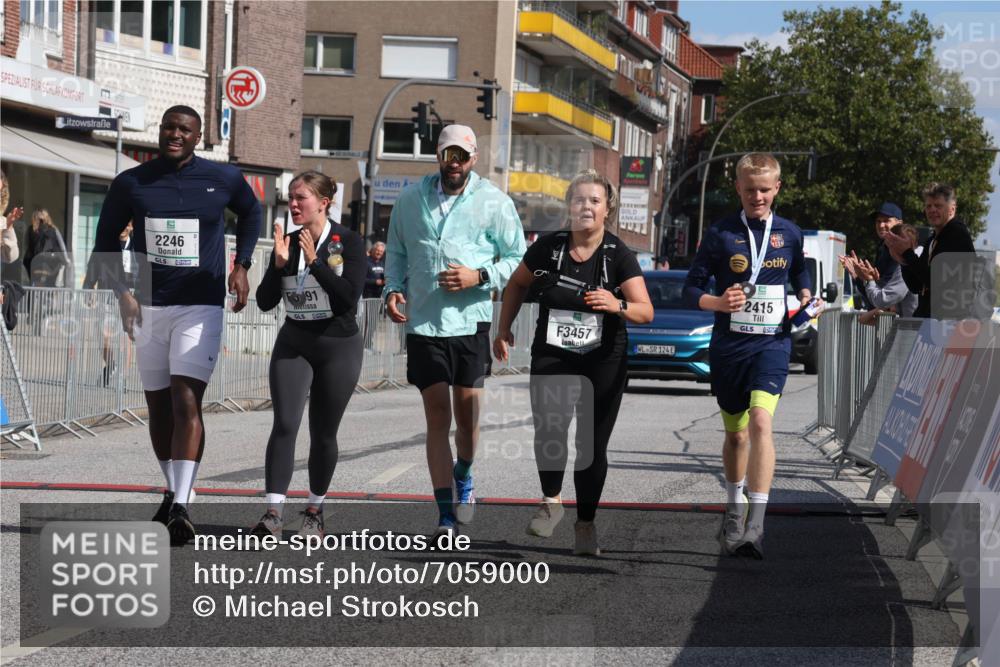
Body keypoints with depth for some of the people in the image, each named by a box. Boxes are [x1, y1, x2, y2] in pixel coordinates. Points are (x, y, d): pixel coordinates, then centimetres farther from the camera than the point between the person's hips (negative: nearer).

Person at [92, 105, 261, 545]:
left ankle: (180, 508, -21)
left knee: (186, 402, -16)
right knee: (158, 406, 11)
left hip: (201, 307, -3)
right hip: (149, 306, 3)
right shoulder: (130, 183, 1)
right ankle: (173, 492, 29)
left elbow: (251, 213, 20)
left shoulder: (223, 179, -1)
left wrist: (241, 266, 10)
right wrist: (121, 291, -4)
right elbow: (106, 241, 9)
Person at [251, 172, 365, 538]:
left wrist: (315, 261, -23)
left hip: (338, 347, -2)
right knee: (284, 425, -12)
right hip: (293, 345, 2)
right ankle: (273, 513, -16)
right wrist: (279, 264, -13)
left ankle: (315, 510, 23)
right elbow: (264, 302, 1)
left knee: (323, 434, 6)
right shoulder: (287, 242, 4)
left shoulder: (348, 242, -7)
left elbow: (349, 296, -19)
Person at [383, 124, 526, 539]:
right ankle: (446, 515, 1)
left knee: (467, 418, 4)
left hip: (472, 322, -1)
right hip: (423, 324, 1)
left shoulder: (494, 203, 1)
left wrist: (479, 277, -12)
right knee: (437, 419, -2)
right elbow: (396, 251, 20)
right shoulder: (411, 199, 9)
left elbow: (518, 260, 4)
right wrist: (393, 288, 3)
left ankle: (463, 477, 37)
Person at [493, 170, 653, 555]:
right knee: (549, 431, -17)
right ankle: (551, 502, 10)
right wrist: (504, 329, 12)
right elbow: (517, 285, 17)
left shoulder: (619, 256, -6)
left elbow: (646, 312, -11)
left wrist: (618, 306, -31)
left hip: (603, 363, -1)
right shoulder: (548, 248, -1)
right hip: (551, 359, 1)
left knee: (593, 444, 1)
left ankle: (586, 524, 17)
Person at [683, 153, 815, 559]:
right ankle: (734, 509, 38)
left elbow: (800, 276, 24)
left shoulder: (789, 234, 6)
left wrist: (807, 301, 3)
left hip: (772, 343, -1)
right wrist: (718, 303, -19)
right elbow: (692, 288, 1)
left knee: (760, 422, -23)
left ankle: (756, 525, -28)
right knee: (735, 434, 14)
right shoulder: (721, 234, 0)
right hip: (729, 345, 1)